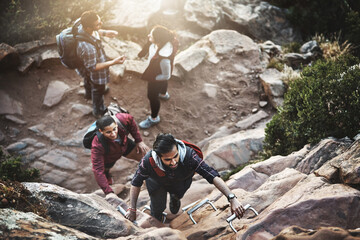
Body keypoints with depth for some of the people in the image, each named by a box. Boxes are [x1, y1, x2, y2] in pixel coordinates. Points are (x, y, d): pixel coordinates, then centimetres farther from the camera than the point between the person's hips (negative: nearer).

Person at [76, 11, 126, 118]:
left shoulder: (82, 26, -26)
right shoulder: (88, 47, -50)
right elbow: (92, 67, -34)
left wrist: (104, 33, -9)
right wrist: (113, 62, -38)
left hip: (84, 64, 7)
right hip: (95, 74, -7)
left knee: (88, 81, 39)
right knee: (98, 90, 24)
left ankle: (88, 94, 74)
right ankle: (99, 112, 53)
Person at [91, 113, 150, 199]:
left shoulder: (121, 119, -40)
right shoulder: (98, 145, -46)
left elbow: (130, 120, -13)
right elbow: (98, 170, -42)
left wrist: (139, 141, -9)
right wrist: (108, 192, -48)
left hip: (124, 145, 3)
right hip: (108, 158, -3)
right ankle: (107, 173, 49)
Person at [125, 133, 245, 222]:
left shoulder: (188, 155, -45)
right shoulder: (149, 160, -43)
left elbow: (213, 176, -45)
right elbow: (136, 183, -24)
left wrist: (232, 199, -52)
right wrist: (132, 209, -20)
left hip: (181, 182, 1)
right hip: (157, 182, -1)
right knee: (158, 208, 2)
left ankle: (174, 198, 57)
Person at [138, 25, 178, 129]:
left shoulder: (164, 58, -49)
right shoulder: (164, 41, -29)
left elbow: (166, 76, -31)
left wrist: (153, 78, -18)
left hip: (157, 79, -7)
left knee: (152, 96, 18)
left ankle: (154, 118, 45)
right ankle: (164, 94, 75)